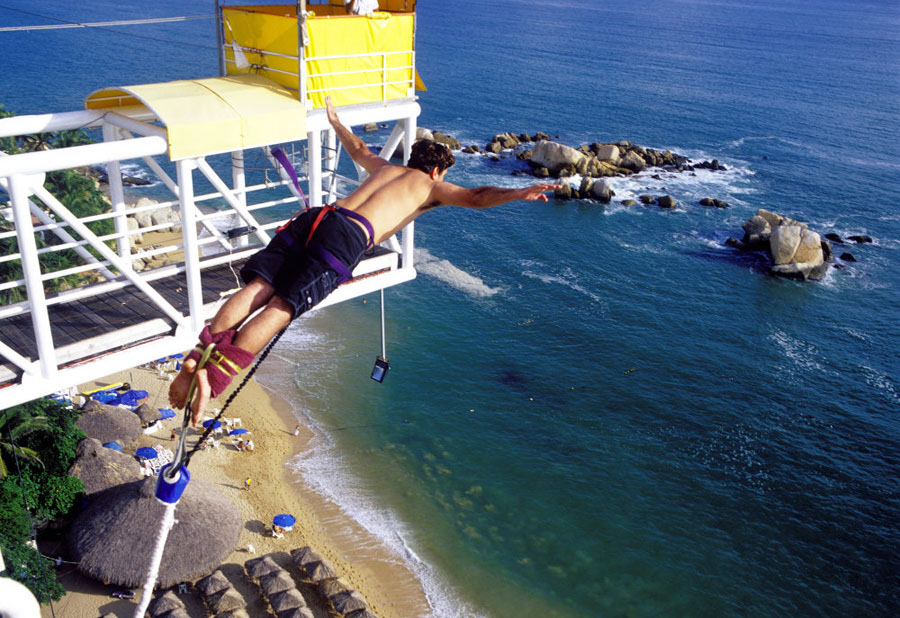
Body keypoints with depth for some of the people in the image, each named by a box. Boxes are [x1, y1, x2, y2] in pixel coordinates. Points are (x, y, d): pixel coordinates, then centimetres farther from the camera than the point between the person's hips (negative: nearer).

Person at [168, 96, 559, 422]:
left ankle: (200, 355, -28)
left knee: (258, 289, -10)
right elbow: (476, 197, 5)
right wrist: (520, 194, -2)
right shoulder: (431, 186, 22)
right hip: (347, 235, -6)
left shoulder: (385, 167, 39)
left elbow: (358, 150, 59)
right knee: (281, 307, -18)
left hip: (314, 216, 6)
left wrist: (335, 122, 77)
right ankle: (214, 377, -31)